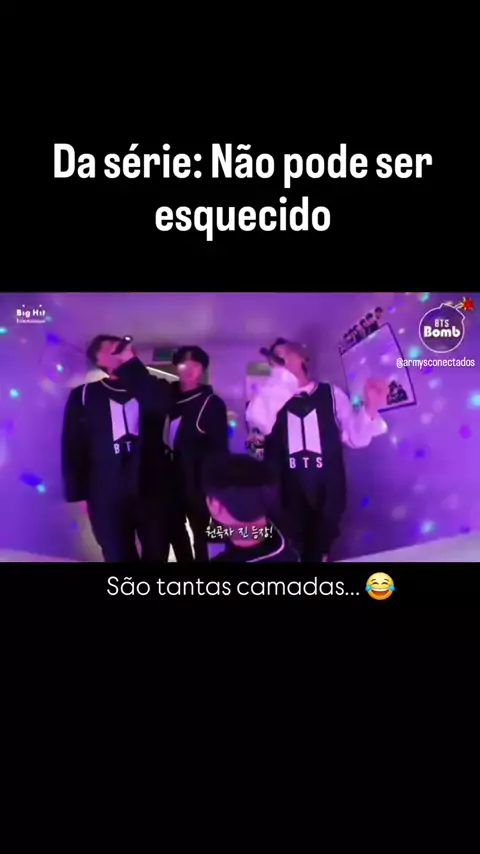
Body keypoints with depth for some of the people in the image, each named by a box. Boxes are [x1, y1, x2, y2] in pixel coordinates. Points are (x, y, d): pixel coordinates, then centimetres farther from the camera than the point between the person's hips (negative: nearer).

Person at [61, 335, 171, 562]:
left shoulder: (150, 388, 8)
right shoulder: (85, 395, 6)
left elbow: (161, 405, -17)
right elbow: (73, 446, 4)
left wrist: (131, 362, -15)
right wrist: (79, 493, -1)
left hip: (151, 491, 1)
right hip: (107, 497, -1)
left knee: (157, 554, 11)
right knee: (119, 557, 5)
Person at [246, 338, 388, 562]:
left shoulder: (331, 394, 6)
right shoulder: (272, 397, 6)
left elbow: (355, 437, 1)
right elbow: (258, 420, -18)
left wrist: (370, 407, -16)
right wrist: (282, 377, -16)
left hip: (325, 494, 1)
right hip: (286, 495, 0)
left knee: (318, 553, 14)